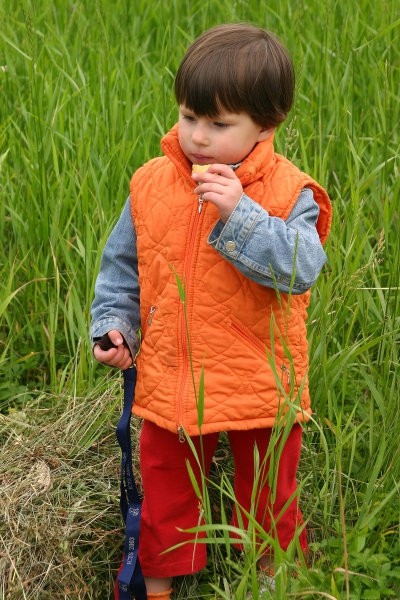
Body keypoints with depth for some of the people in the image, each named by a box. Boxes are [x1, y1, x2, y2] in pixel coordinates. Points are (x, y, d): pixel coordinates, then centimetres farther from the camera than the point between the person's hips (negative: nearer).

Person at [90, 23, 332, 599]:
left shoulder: (288, 193, -14)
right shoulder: (153, 183, -5)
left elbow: (301, 268, -28)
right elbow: (123, 264, 7)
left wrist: (238, 216, -34)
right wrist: (114, 324, -4)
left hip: (260, 385, -2)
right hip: (170, 378, 3)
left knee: (268, 492, 18)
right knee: (165, 488, 19)